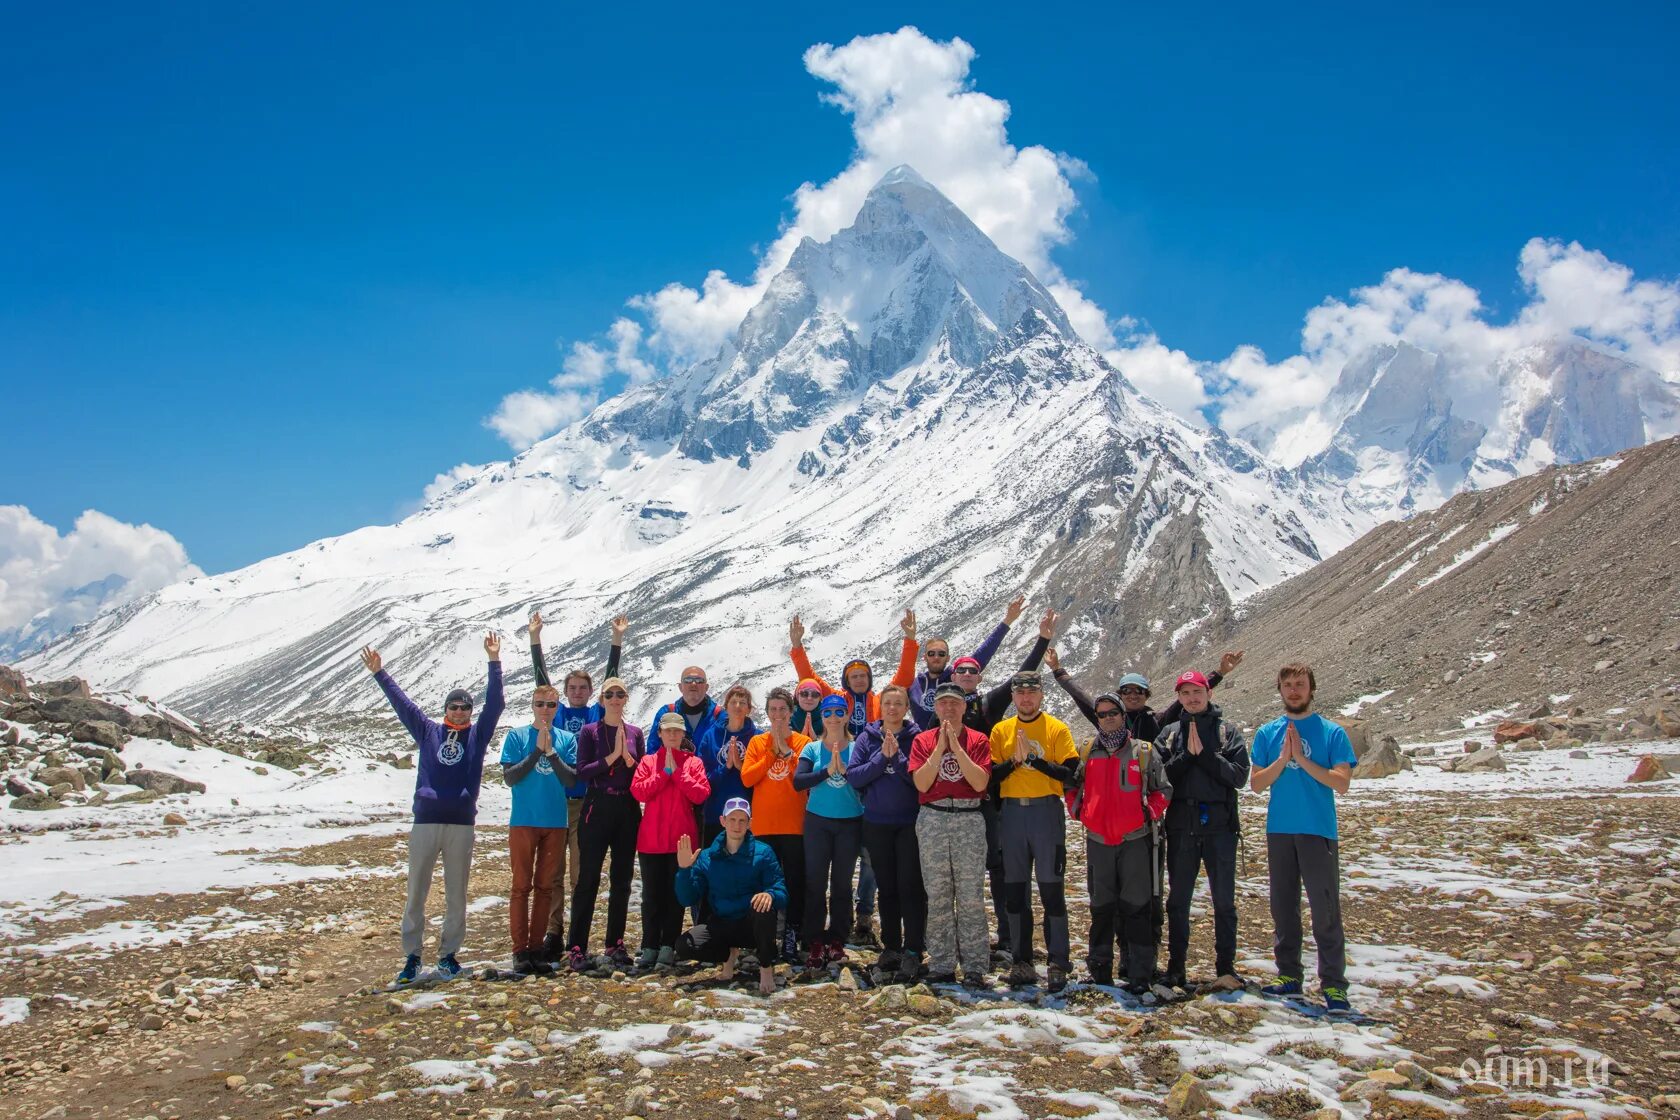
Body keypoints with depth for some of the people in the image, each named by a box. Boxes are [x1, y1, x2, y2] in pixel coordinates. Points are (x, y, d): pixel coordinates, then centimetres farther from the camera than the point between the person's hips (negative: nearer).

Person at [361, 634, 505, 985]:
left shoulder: (477, 735, 9)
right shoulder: (428, 731, 11)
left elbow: (494, 704, 1)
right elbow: (401, 703, 10)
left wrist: (494, 662, -6)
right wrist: (380, 673, 6)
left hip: (462, 824, 0)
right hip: (425, 821, 0)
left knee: (456, 894, 6)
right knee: (416, 893, 2)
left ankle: (449, 953, 16)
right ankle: (412, 955, 10)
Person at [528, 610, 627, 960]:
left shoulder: (597, 713, 10)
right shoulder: (556, 712, 11)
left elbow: (611, 677, 5)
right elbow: (541, 677, 7)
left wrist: (617, 639, 0)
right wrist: (535, 638, 1)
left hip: (587, 802, -1)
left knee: (582, 873, 2)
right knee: (553, 873, 3)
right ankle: (553, 934, 10)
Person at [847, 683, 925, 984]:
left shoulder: (916, 738, -3)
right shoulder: (867, 738, 4)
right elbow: (853, 776, -5)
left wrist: (897, 756, -19)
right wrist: (882, 757, -13)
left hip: (910, 823, -3)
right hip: (877, 823, 3)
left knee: (910, 886, -4)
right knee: (887, 887, 11)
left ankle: (913, 951, 2)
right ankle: (891, 946, 21)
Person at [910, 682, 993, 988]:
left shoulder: (978, 740, 5)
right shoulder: (923, 741, 7)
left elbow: (980, 783, -9)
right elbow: (921, 783, -6)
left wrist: (956, 747, -13)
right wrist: (940, 747, -10)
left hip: (969, 820, -1)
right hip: (932, 821, 1)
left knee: (971, 896, -1)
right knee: (937, 896, 5)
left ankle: (975, 967, 5)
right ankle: (941, 965, 13)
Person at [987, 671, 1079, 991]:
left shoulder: (1056, 729, 1)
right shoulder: (1001, 730, 10)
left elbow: (1069, 773, -8)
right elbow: (991, 775, 4)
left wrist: (1034, 759, -18)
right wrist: (1014, 761, -12)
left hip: (1046, 811, -3)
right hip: (1011, 812, 3)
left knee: (1051, 888, -4)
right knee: (1014, 889, 7)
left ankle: (1058, 963, 3)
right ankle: (1021, 962, 17)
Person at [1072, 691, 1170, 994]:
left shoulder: (1144, 751, 1)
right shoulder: (1087, 753, 8)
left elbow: (1162, 790, 5)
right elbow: (1073, 787, 18)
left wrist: (1150, 815, -5)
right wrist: (1081, 813, 7)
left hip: (1136, 839, -2)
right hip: (1098, 840, 3)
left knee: (1136, 907, -2)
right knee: (1101, 907, 10)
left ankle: (1139, 974, 3)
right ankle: (1099, 968, 19)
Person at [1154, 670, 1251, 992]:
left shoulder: (1227, 730, 3)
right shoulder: (1169, 733, 8)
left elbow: (1240, 775, -7)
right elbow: (1160, 776, -3)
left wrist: (1204, 754, -14)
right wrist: (1187, 755, -13)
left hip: (1219, 824, -2)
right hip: (1181, 826, 2)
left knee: (1224, 900, 5)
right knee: (1178, 900, 8)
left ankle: (1226, 966, 15)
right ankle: (1176, 966, 16)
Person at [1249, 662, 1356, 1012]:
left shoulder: (1332, 732, -2)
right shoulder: (1267, 733, 7)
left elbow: (1342, 782, -10)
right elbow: (1257, 784, 1)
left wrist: (1303, 759, -16)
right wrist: (1283, 759, -12)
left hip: (1319, 831, -3)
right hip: (1279, 830, 4)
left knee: (1326, 910, -4)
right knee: (1283, 907, 11)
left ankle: (1333, 985, 3)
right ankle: (1289, 976, 21)